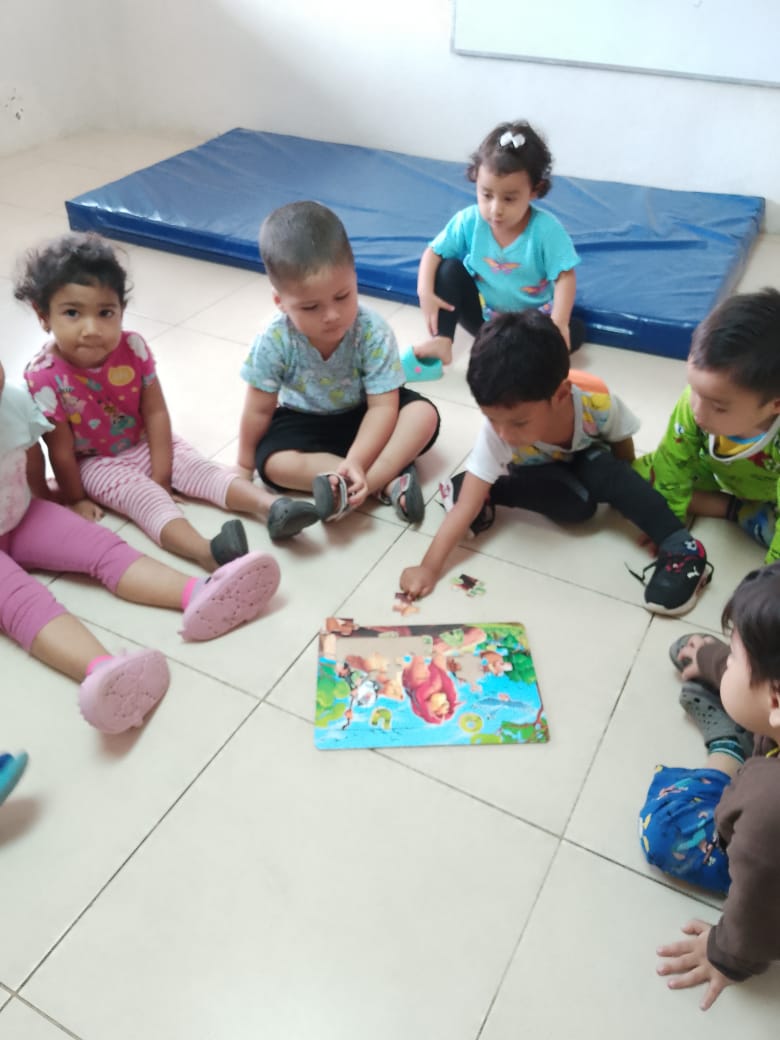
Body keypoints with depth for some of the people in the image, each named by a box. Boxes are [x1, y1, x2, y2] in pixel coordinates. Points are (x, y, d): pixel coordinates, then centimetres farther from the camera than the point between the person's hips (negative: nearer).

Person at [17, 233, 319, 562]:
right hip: (96, 463, -4)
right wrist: (76, 500, -8)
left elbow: (156, 413, -12)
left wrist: (160, 473, -12)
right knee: (144, 496, -27)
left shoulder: (132, 349, -17)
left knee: (196, 467, -16)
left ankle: (272, 506, -32)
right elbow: (60, 451, -17)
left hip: (146, 444, 4)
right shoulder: (45, 377, -25)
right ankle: (206, 551, -50)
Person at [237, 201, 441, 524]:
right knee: (273, 463, -26)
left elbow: (382, 406, -27)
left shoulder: (373, 332, -29)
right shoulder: (274, 342, -27)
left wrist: (356, 462, -40)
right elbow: (258, 411, -14)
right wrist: (245, 466, -3)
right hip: (305, 420, 1)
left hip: (363, 413, 0)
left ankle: (349, 490, -34)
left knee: (424, 414, -24)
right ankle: (389, 478, -30)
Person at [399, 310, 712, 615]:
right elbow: (466, 506, -36)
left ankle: (680, 547, -24)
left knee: (606, 473, -32)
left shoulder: (596, 401, -36)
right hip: (537, 473, -1)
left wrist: (634, 499, -8)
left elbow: (623, 449, -13)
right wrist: (429, 568, -41)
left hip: (585, 461, 1)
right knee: (576, 506, -31)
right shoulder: (496, 430, -37)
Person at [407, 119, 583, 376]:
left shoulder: (546, 229, -23)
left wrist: (559, 323, -39)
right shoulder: (468, 221, -15)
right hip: (483, 314, 2)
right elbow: (433, 253, -8)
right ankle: (441, 341, -23)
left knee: (575, 331, -25)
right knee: (450, 268, -18)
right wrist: (425, 292, -27)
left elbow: (565, 277, -24)